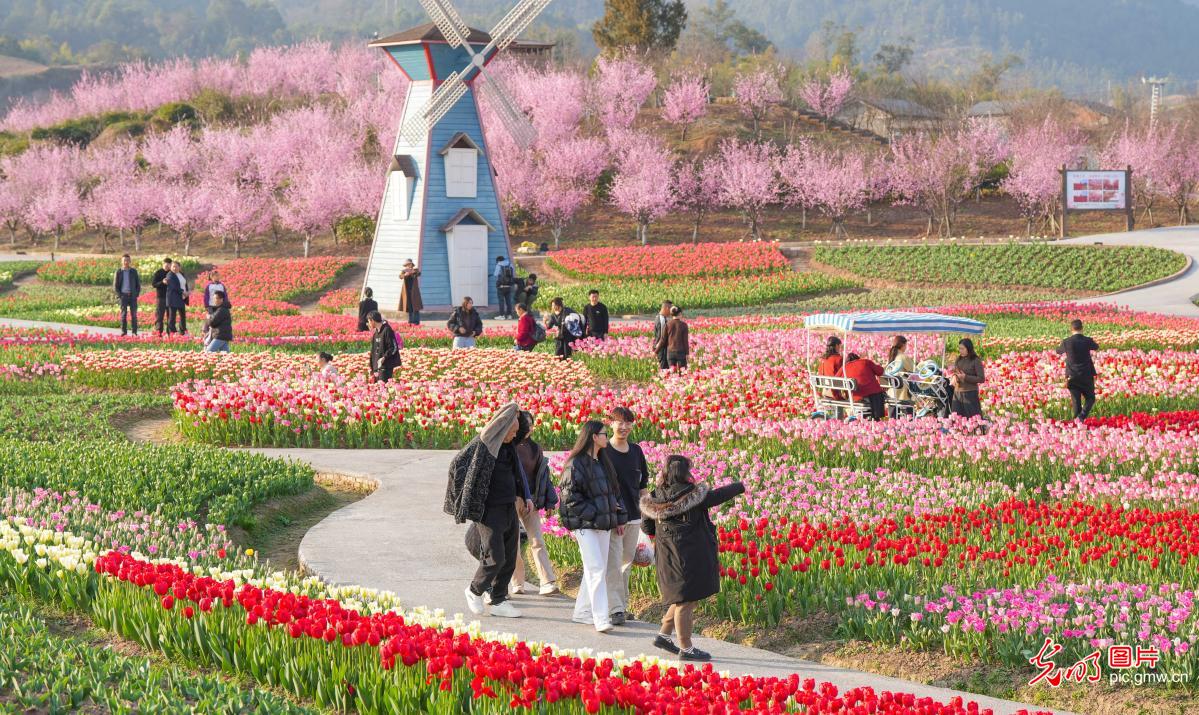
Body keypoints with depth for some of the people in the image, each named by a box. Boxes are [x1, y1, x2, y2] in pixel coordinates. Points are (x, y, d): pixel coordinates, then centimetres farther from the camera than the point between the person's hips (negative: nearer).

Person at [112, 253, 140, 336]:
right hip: (123, 295, -1)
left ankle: (134, 332, 0)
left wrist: (137, 294, -1)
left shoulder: (134, 271, 5)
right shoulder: (119, 272, 2)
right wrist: (119, 295, -7)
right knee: (123, 314, -1)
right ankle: (123, 331, 3)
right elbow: (115, 286, 4)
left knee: (134, 314, -2)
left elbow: (138, 284, 10)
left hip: (132, 296, 1)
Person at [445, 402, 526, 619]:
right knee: (494, 558, -9)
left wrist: (517, 496, 22)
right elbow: (458, 464, -15)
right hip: (490, 511, -8)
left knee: (509, 559, 7)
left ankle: (498, 602, 15)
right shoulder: (483, 444, -13)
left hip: (509, 509, 8)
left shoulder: (508, 446, 12)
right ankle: (474, 591, 14)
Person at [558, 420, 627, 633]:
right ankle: (601, 618, -17)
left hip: (603, 523, 8)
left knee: (597, 569, 10)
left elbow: (614, 491, 22)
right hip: (585, 525, -8)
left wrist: (620, 518, 17)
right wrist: (591, 513, -16)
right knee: (596, 569, -14)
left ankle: (583, 611, 21)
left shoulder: (603, 462, 15)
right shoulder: (576, 463, -10)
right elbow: (569, 496, -13)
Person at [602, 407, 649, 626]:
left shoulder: (636, 451, 12)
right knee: (613, 563, -10)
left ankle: (624, 606, 18)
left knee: (627, 563, 10)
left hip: (633, 516, 6)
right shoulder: (602, 451, -5)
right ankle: (616, 608, -11)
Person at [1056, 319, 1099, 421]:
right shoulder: (1087, 341, -6)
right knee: (1090, 398, 11)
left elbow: (1058, 351, 14)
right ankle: (1082, 416, -12)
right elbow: (1096, 347, 17)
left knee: (1076, 402, 7)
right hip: (1086, 376, 0)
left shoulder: (1067, 342, -7)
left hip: (1072, 377, 0)